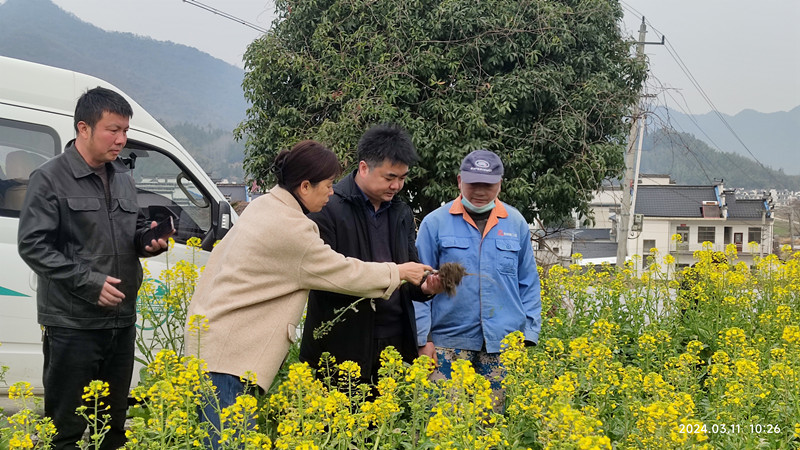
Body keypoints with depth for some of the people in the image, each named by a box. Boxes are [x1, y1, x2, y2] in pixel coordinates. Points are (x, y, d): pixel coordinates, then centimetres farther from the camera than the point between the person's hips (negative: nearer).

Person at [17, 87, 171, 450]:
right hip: (72, 324, -7)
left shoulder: (122, 178, 13)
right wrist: (89, 281, -20)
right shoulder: (50, 179, -9)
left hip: (121, 321, 7)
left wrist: (150, 240, 1)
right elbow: (32, 245, -13)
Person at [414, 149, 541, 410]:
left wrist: (529, 335, 6)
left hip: (504, 342, 2)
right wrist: (423, 338, -3)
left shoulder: (516, 224, 9)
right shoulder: (435, 223, 2)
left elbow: (529, 283, 14)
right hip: (450, 342, -2)